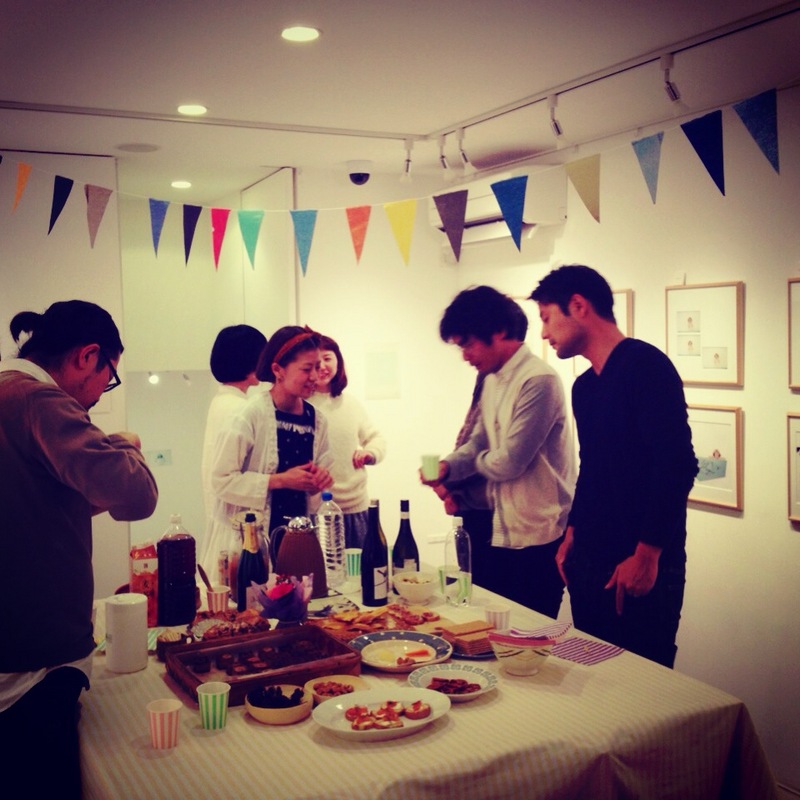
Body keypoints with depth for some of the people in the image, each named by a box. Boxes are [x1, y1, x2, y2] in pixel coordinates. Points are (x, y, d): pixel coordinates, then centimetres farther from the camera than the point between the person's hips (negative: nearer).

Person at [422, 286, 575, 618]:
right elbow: (479, 442, 17)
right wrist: (449, 466, -3)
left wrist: (480, 461, 0)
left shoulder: (538, 381, -19)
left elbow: (510, 461, -21)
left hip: (539, 537, -8)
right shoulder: (492, 381, 11)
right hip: (503, 531, 9)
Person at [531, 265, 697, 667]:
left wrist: (647, 554, -20)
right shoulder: (584, 385, 15)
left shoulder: (644, 365, -13)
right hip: (590, 559, 8)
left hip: (639, 566, -8)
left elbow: (677, 465, -19)